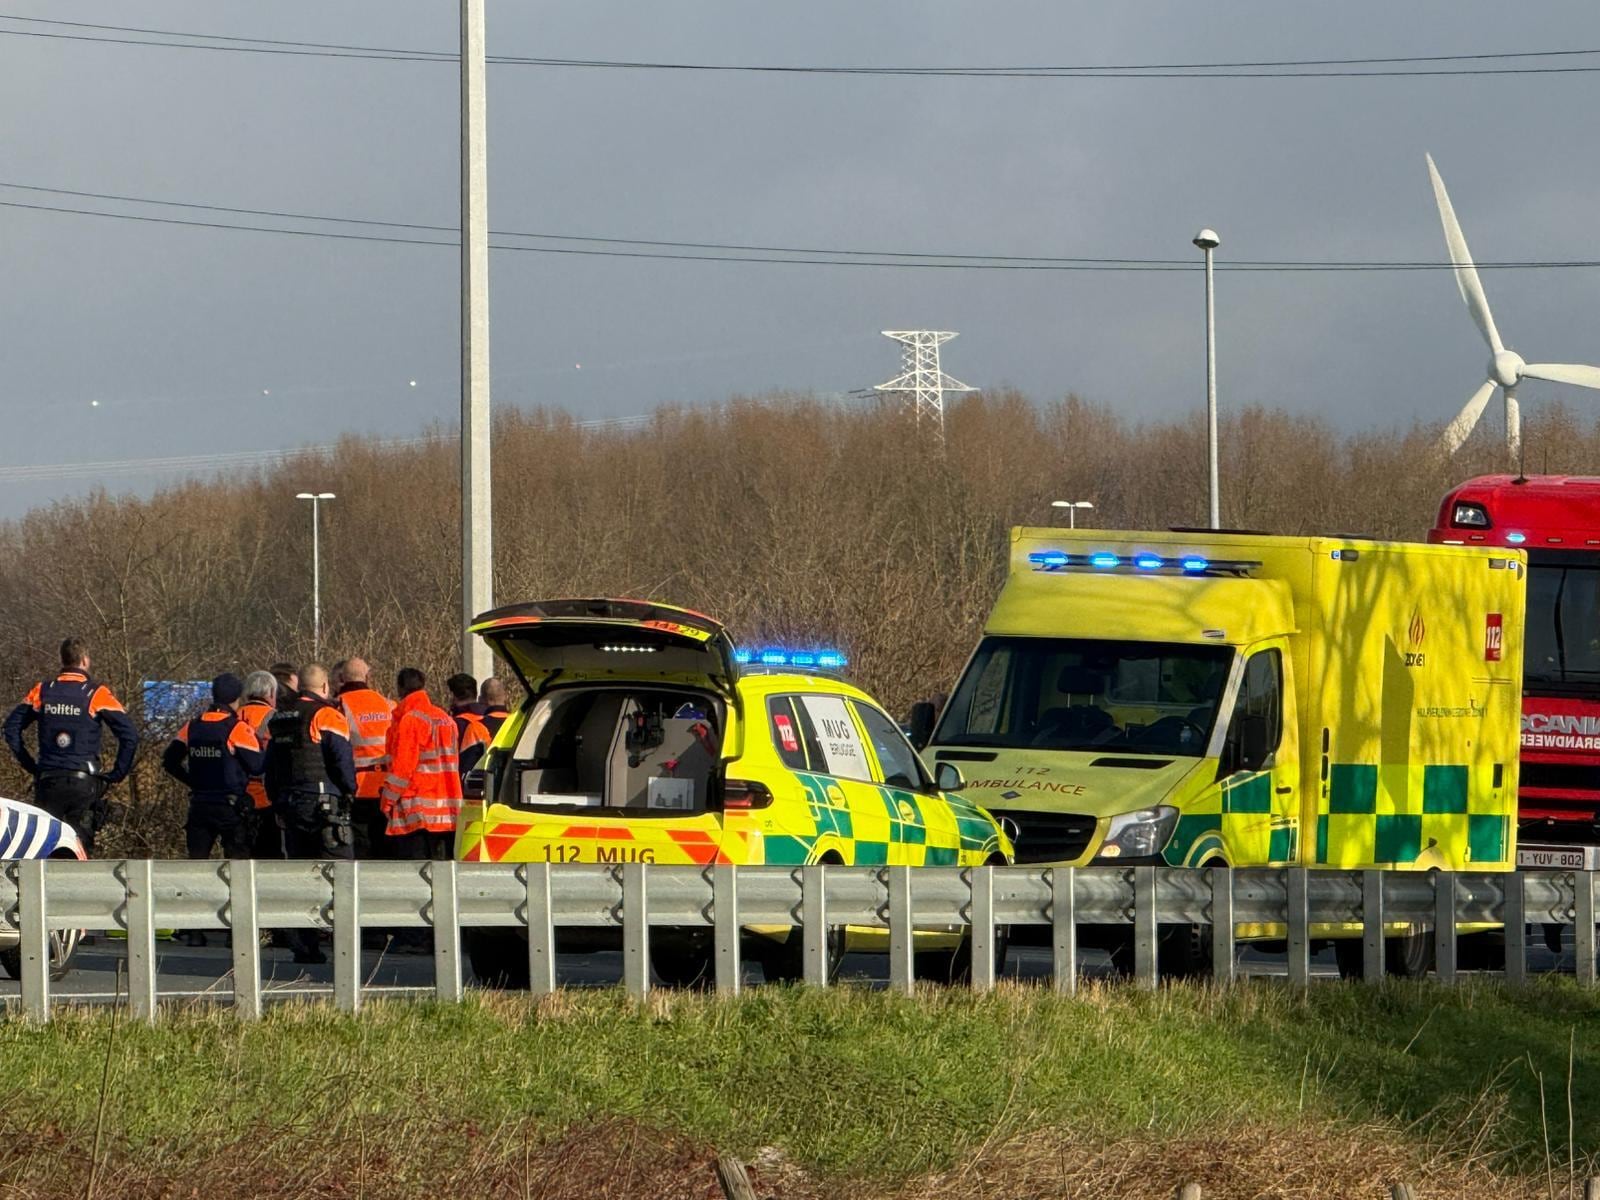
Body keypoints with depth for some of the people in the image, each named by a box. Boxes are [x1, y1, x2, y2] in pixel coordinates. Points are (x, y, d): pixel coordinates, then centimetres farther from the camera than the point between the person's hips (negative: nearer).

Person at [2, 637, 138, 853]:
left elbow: (11, 728, 9)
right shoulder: (96, 694, -4)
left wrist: (30, 765, 14)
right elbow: (129, 735, -8)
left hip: (47, 781, 3)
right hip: (84, 783, -3)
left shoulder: (43, 691, 6)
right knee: (80, 844, -1)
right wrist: (117, 775, 2)